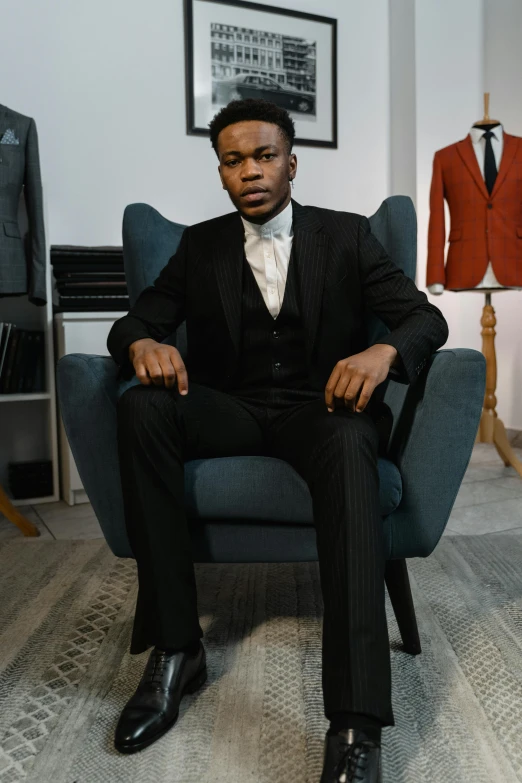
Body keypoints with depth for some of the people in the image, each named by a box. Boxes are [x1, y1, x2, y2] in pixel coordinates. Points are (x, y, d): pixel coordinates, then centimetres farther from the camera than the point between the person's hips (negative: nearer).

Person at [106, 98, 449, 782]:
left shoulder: (347, 235, 7)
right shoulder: (200, 245, 12)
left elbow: (425, 317, 0)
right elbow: (135, 321, 7)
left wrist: (384, 351, -25)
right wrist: (142, 345, -19)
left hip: (320, 406, -2)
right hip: (230, 411, 3)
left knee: (349, 443, -37)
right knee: (141, 406, -28)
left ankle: (356, 727, -39)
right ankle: (175, 647, -22)